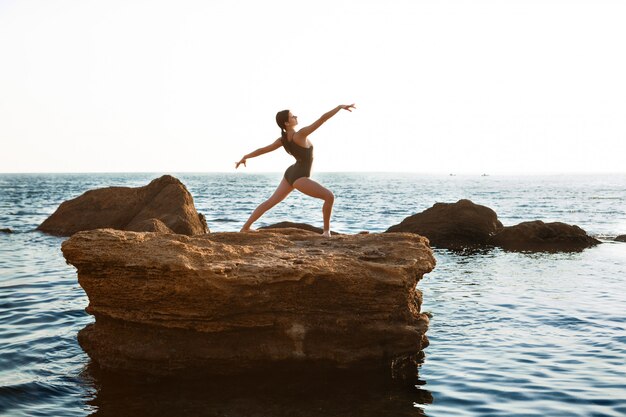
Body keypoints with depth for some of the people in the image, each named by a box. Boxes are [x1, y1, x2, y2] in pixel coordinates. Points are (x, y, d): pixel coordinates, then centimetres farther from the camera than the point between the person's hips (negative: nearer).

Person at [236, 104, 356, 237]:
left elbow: (263, 149, 7)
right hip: (299, 178, -8)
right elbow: (323, 118, -23)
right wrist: (340, 106, -18)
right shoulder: (300, 134, -21)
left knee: (270, 202, 17)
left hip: (290, 174, 9)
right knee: (329, 197, -5)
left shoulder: (282, 139, 0)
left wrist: (245, 157, 19)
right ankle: (326, 230, 2)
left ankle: (245, 227, 23)